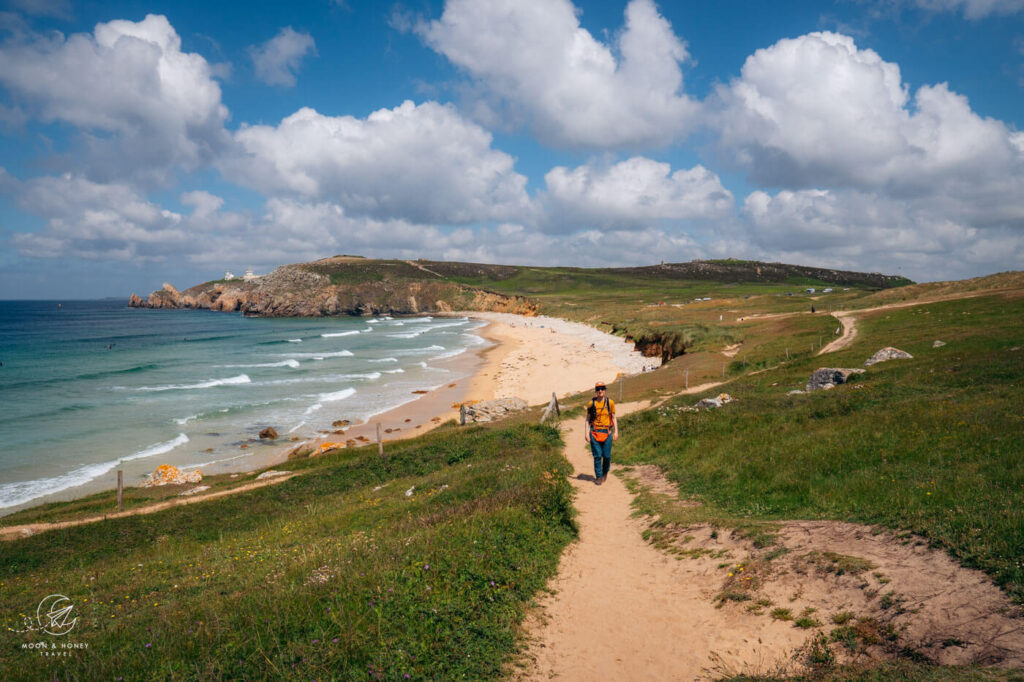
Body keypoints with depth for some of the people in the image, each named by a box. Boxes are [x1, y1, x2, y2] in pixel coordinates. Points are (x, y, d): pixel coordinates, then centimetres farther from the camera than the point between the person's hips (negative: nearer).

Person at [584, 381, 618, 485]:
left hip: (607, 432, 1)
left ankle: (605, 472, 29)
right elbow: (588, 419, 6)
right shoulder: (592, 403, 2)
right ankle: (598, 477, 9)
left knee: (607, 455, 2)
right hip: (595, 432, 0)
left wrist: (616, 431, 2)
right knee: (597, 455, -3)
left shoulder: (610, 402, 3)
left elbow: (614, 418, 9)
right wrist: (587, 433, -2)